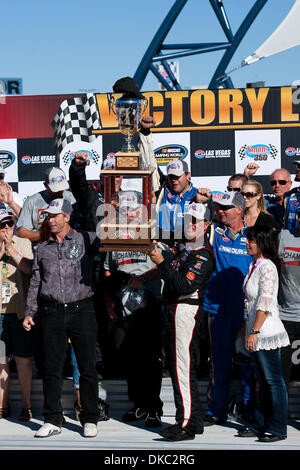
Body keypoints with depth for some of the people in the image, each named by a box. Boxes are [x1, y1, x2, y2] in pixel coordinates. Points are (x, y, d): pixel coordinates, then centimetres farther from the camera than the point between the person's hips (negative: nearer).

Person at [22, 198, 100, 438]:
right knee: (52, 368, 5)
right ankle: (53, 420, 14)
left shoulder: (85, 239, 3)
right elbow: (35, 283, 18)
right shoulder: (43, 249, 15)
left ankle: (90, 420, 10)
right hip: (53, 313, 3)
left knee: (87, 367, 1)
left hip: (81, 310, -3)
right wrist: (29, 312, 12)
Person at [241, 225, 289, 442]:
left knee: (274, 380, -3)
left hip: (266, 331, -10)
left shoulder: (267, 267, -15)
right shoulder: (254, 265, 13)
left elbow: (265, 303, -20)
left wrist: (254, 331, -20)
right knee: (263, 380, 15)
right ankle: (267, 425, 23)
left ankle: (278, 429, 3)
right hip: (257, 332, 10)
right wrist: (249, 330, 21)